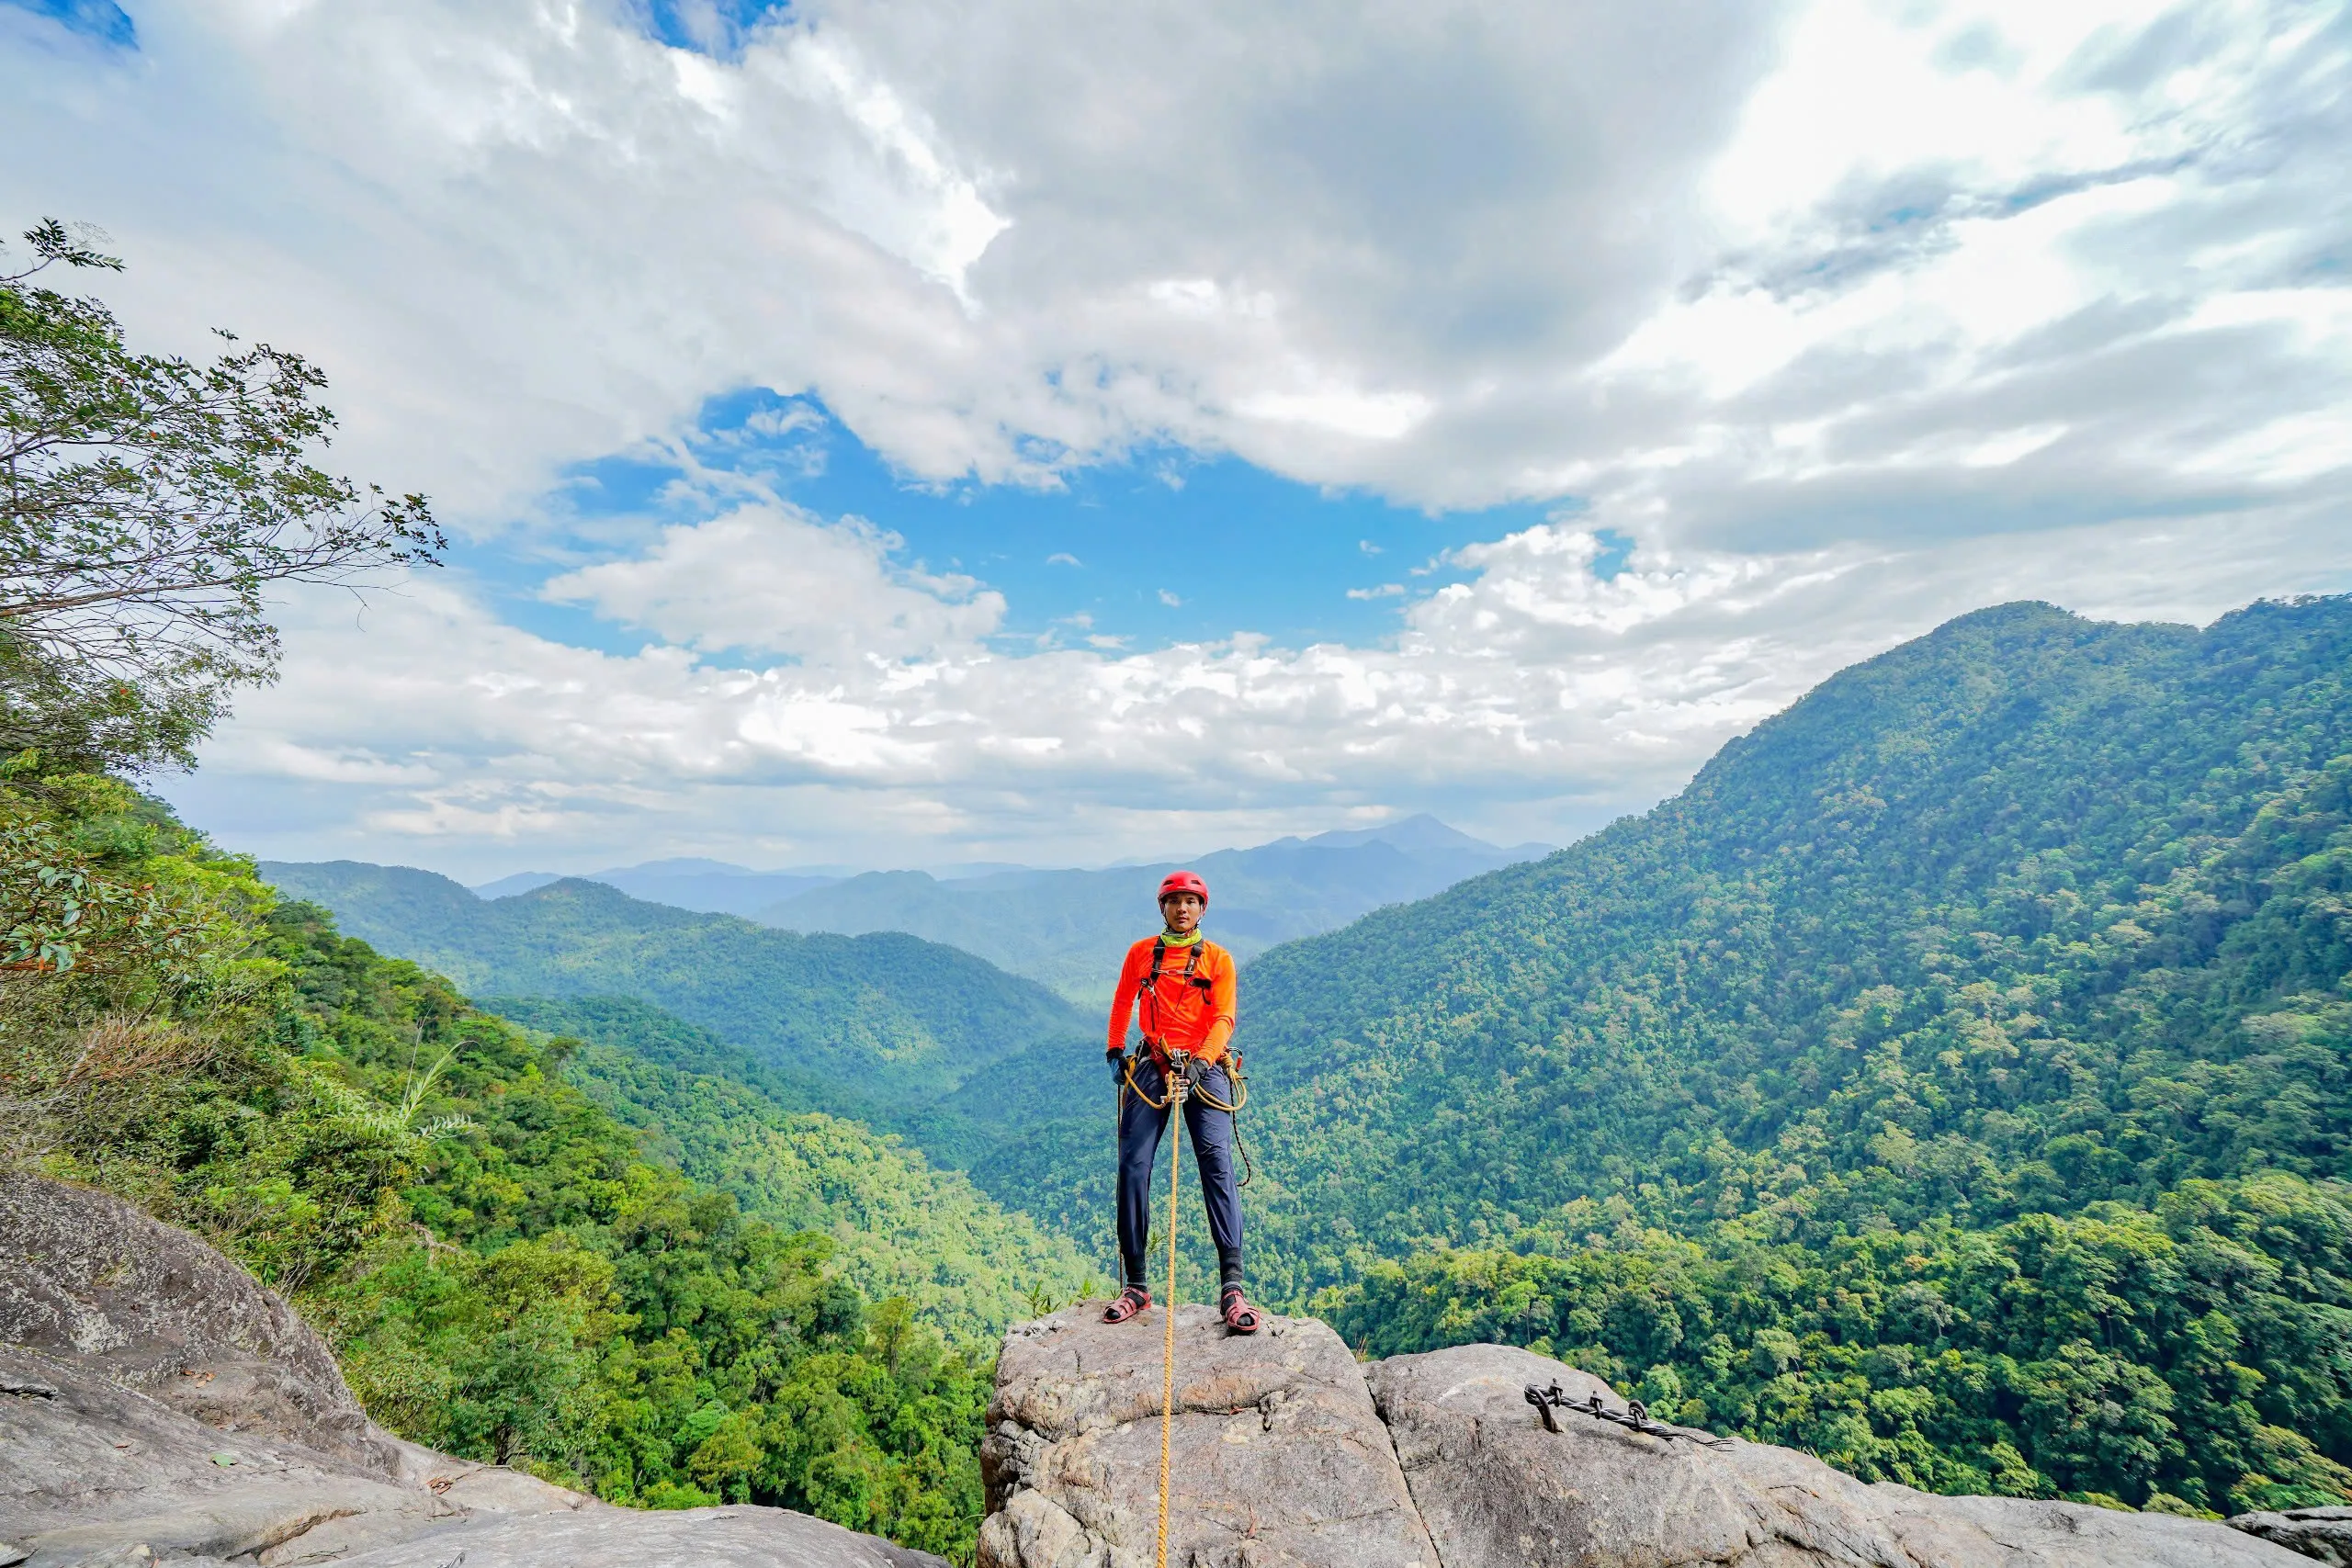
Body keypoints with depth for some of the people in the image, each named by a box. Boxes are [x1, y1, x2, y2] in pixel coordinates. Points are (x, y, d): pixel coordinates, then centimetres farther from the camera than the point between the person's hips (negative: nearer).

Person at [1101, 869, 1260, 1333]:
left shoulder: (1218, 959, 4)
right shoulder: (1140, 954, 9)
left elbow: (1224, 1019, -4)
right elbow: (1121, 1004, 22)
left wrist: (1200, 1061, -19)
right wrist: (1115, 1051, 14)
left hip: (1205, 1069, -2)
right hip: (1151, 1067, 2)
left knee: (1217, 1163, -15)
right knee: (1132, 1167, -4)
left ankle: (1232, 1287, -11)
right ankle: (1135, 1285, 9)